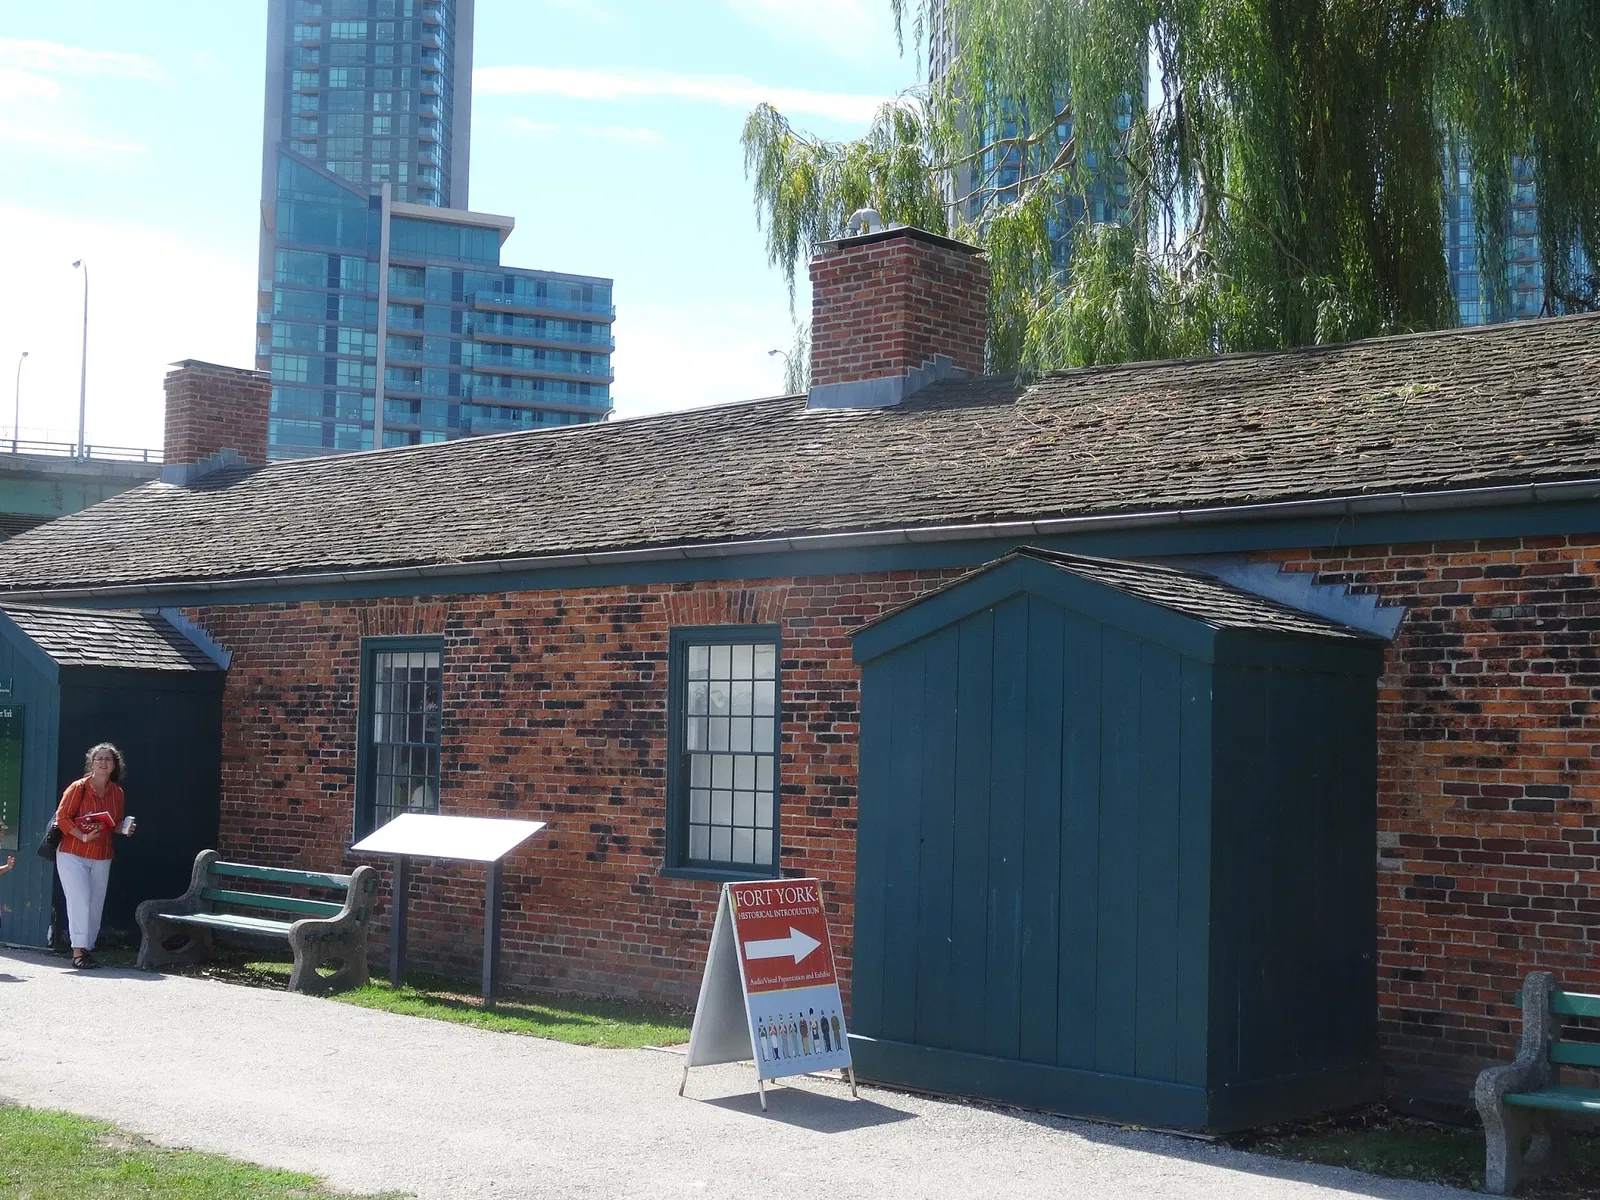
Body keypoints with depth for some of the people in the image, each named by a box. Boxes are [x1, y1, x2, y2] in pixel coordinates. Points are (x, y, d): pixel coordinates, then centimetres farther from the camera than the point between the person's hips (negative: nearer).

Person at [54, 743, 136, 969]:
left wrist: (125, 828, -3)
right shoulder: (79, 788, -9)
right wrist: (83, 836, -21)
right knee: (80, 901, -12)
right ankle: (78, 952, -9)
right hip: (72, 855, -5)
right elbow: (62, 818, -11)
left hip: (102, 858, 5)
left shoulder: (117, 792, 6)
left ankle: (87, 948, 15)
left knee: (96, 905, 5)